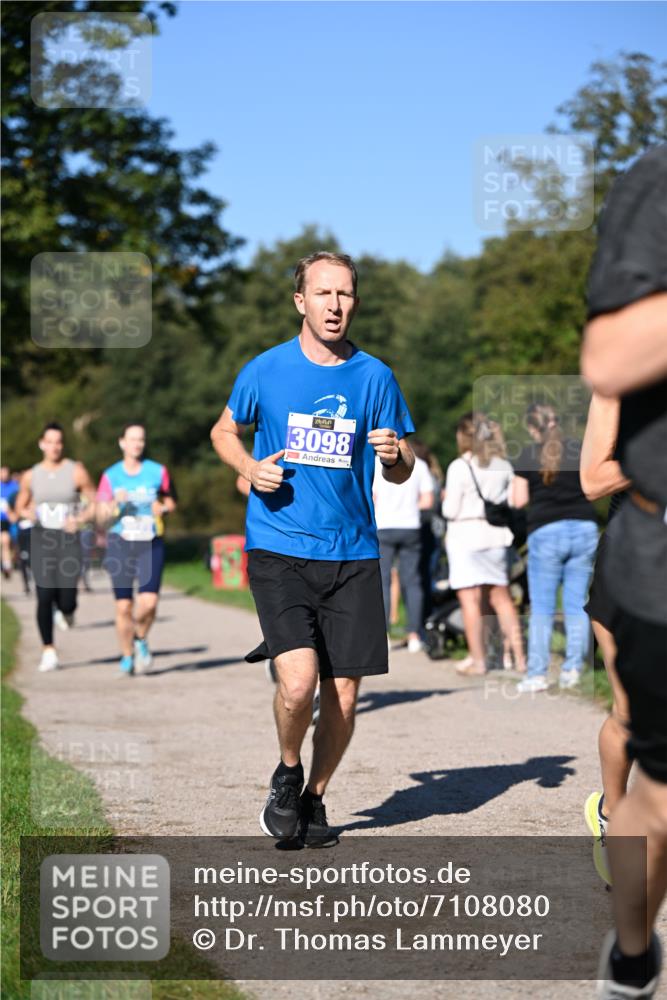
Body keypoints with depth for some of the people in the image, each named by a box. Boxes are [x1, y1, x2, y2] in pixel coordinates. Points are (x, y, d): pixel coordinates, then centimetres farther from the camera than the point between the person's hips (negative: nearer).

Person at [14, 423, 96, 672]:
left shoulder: (77, 472, -1)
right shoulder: (31, 476, 6)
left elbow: (94, 503, 3)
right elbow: (20, 507, 17)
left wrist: (80, 519, -14)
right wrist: (27, 514, -6)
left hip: (68, 539, -1)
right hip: (41, 539, 1)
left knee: (66, 601, -9)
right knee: (44, 597, -10)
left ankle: (65, 611, 30)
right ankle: (49, 652, 2)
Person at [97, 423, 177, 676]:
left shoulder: (157, 472, 3)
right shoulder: (110, 476, 4)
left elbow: (171, 502, 15)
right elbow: (102, 516, 2)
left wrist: (163, 508, -8)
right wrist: (116, 503, -18)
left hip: (150, 544, 0)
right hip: (120, 543, 1)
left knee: (149, 601, -15)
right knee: (123, 606, 1)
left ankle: (141, 638, 16)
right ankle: (127, 656, 19)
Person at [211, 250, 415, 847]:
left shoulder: (375, 377, 5)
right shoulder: (265, 371, 1)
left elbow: (401, 474, 10)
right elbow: (225, 430, 18)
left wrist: (395, 454, -13)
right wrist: (250, 468, -3)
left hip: (353, 556, 2)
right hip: (278, 550, -2)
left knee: (342, 696, 3)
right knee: (299, 680, -19)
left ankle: (315, 799, 27)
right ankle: (287, 774, 11)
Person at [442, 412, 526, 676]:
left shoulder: (460, 467, -10)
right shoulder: (504, 466, 6)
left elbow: (450, 510, -9)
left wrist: (446, 500, 10)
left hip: (466, 535, -6)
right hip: (497, 535, 6)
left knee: (470, 600, -1)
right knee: (501, 597, 13)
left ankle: (477, 660, -1)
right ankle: (519, 656, 13)